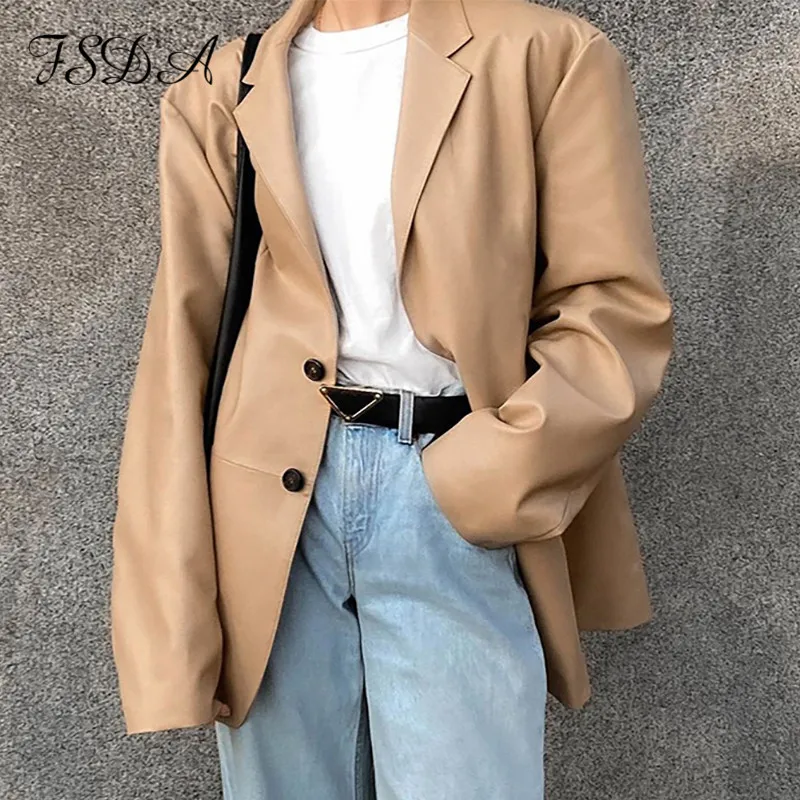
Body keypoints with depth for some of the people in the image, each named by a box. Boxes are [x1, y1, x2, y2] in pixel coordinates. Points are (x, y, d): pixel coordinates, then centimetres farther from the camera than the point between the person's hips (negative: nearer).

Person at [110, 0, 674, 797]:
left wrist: (482, 480, -13)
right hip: (271, 496, 3)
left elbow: (617, 309, 0)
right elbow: (181, 346, 4)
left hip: (458, 504, -1)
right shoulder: (219, 93, 11)